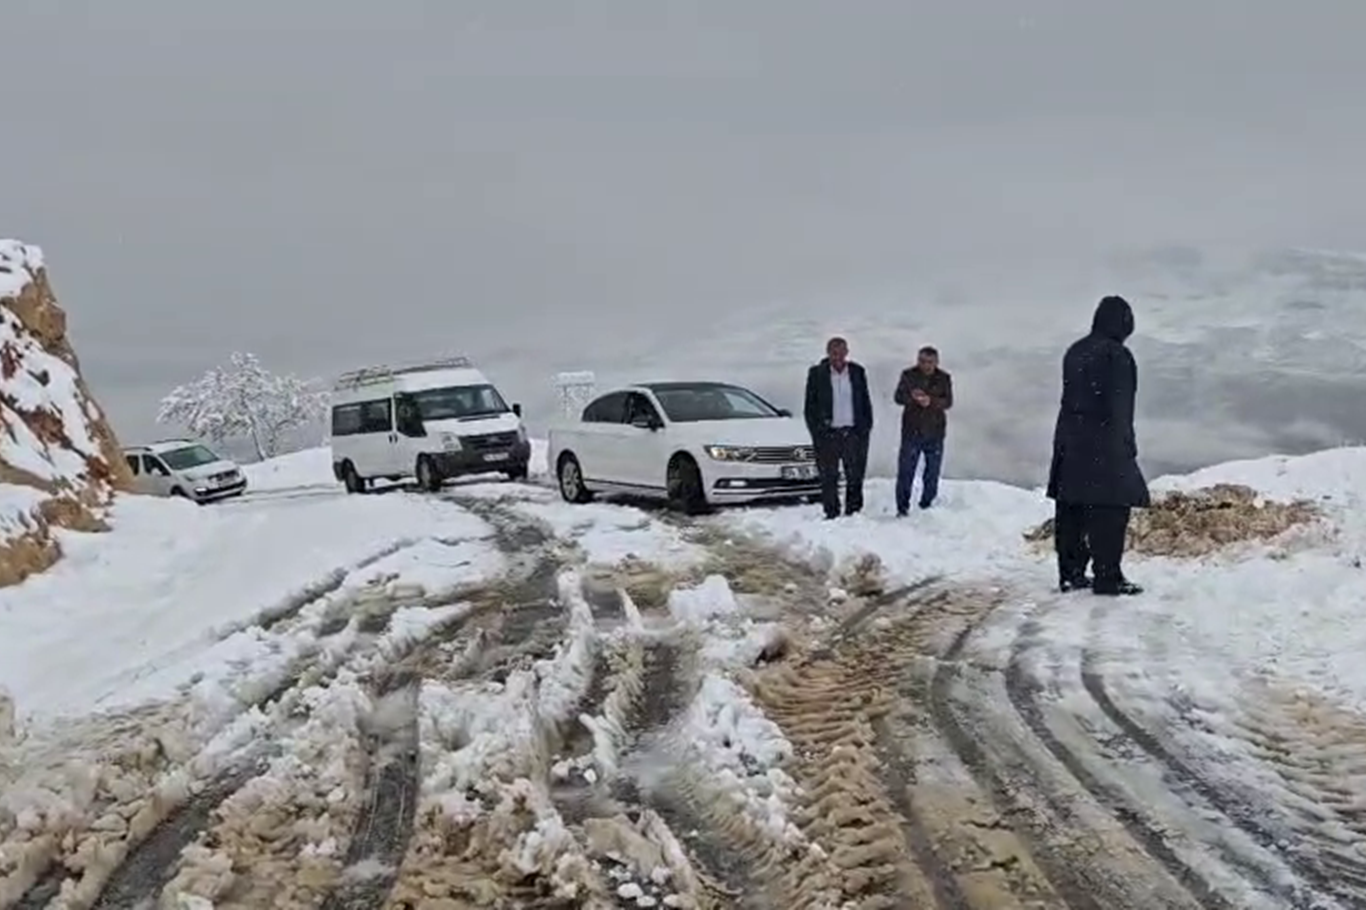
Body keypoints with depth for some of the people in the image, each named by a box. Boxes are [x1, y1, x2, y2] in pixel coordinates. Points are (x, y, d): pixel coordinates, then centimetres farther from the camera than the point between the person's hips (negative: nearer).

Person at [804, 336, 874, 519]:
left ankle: (853, 512, 12)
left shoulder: (858, 372, 8)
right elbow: (810, 406, 3)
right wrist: (817, 431, -4)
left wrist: (866, 427, 3)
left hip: (853, 433, 2)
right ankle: (831, 514, 7)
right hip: (828, 434, -2)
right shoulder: (817, 374, 2)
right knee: (829, 478, 1)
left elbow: (865, 403, 12)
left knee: (855, 475, 4)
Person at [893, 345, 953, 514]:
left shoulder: (944, 379, 4)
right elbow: (898, 397, -5)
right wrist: (911, 397, -27)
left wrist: (931, 401, -26)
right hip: (911, 431, -1)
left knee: (932, 472, 7)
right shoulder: (908, 375, 2)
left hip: (935, 432, 2)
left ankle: (927, 507, 20)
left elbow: (948, 401, -6)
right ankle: (902, 508, 3)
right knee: (906, 471, -4)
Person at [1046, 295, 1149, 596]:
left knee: (1070, 510, 8)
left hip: (1069, 441, 8)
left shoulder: (1074, 352, 13)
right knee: (1109, 510, -6)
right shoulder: (1116, 355, -11)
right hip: (1103, 444, -8)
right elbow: (1120, 406, -14)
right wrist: (1126, 443, -10)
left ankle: (1071, 572, 12)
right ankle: (1108, 577, -8)